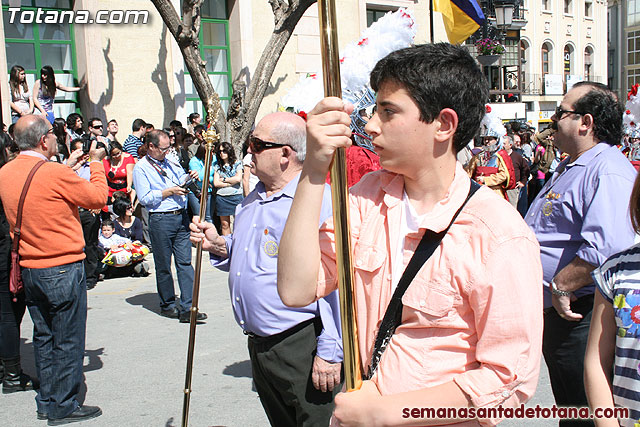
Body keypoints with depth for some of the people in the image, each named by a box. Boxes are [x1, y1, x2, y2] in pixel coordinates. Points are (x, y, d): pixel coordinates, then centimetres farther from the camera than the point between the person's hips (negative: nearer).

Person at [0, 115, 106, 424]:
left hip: (29, 268, 8)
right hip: (63, 269, -8)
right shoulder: (56, 174, -20)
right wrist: (96, 163, 7)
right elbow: (98, 198, -7)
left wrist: (73, 164, 18)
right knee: (67, 340, 4)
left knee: (43, 337, 17)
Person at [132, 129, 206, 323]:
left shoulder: (171, 163, 16)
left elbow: (183, 181, 24)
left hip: (181, 216, 5)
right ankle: (167, 305, 20)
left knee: (185, 262, -1)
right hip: (160, 220, -5)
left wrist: (189, 178, 1)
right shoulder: (141, 168, -1)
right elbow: (145, 198, -9)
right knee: (163, 266, 5)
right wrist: (169, 192, -11)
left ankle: (187, 308, -2)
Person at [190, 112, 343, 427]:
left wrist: (330, 352, -21)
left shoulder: (319, 199, -17)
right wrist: (220, 246, 4)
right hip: (258, 346, 9)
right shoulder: (253, 200, 12)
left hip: (302, 346, -9)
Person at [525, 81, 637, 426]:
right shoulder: (568, 168, 16)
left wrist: (561, 285, -24)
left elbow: (608, 247, -33)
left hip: (581, 316, -10)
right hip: (555, 311, 10)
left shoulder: (608, 170, -19)